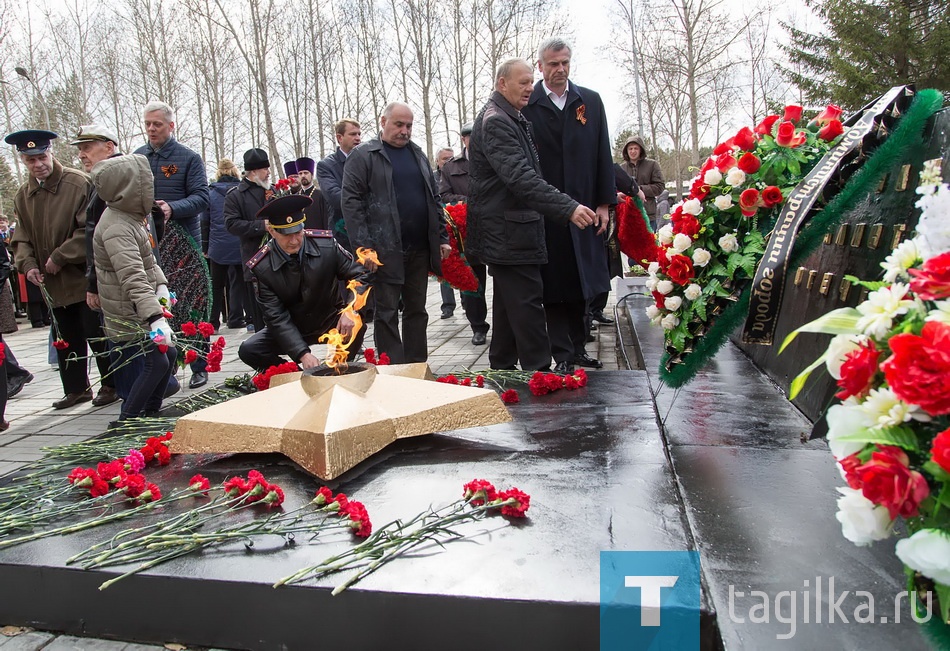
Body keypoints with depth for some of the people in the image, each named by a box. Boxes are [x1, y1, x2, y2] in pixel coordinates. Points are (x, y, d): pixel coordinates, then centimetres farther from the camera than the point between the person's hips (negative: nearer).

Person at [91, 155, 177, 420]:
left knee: (169, 353, 13)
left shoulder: (129, 217, 8)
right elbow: (133, 279, -35)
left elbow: (146, 259, 18)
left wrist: (161, 284, 3)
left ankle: (150, 416, 26)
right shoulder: (117, 228, -26)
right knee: (156, 363, -8)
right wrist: (156, 318, -42)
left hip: (140, 309, 10)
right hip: (128, 315, -10)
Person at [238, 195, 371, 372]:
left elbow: (359, 275, -10)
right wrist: (303, 354, -32)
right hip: (291, 329, 0)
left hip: (331, 322, 0)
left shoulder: (326, 244, -16)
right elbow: (276, 316, -20)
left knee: (356, 327, -31)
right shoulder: (262, 267, -18)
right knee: (248, 350, -21)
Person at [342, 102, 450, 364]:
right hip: (385, 251, -5)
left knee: (417, 310, 10)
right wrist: (363, 246, -14)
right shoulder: (363, 155, 0)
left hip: (420, 248, 6)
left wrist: (442, 238, 12)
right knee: (387, 313, 0)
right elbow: (351, 202, -7)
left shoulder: (417, 154, 17)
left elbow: (433, 199, 19)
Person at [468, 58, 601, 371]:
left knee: (509, 307, 15)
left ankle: (502, 369, 25)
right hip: (510, 234, -11)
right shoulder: (495, 122, -14)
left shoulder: (513, 119, 19)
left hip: (506, 235, 11)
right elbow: (521, 178, -27)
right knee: (527, 308, -9)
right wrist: (568, 208, -34)